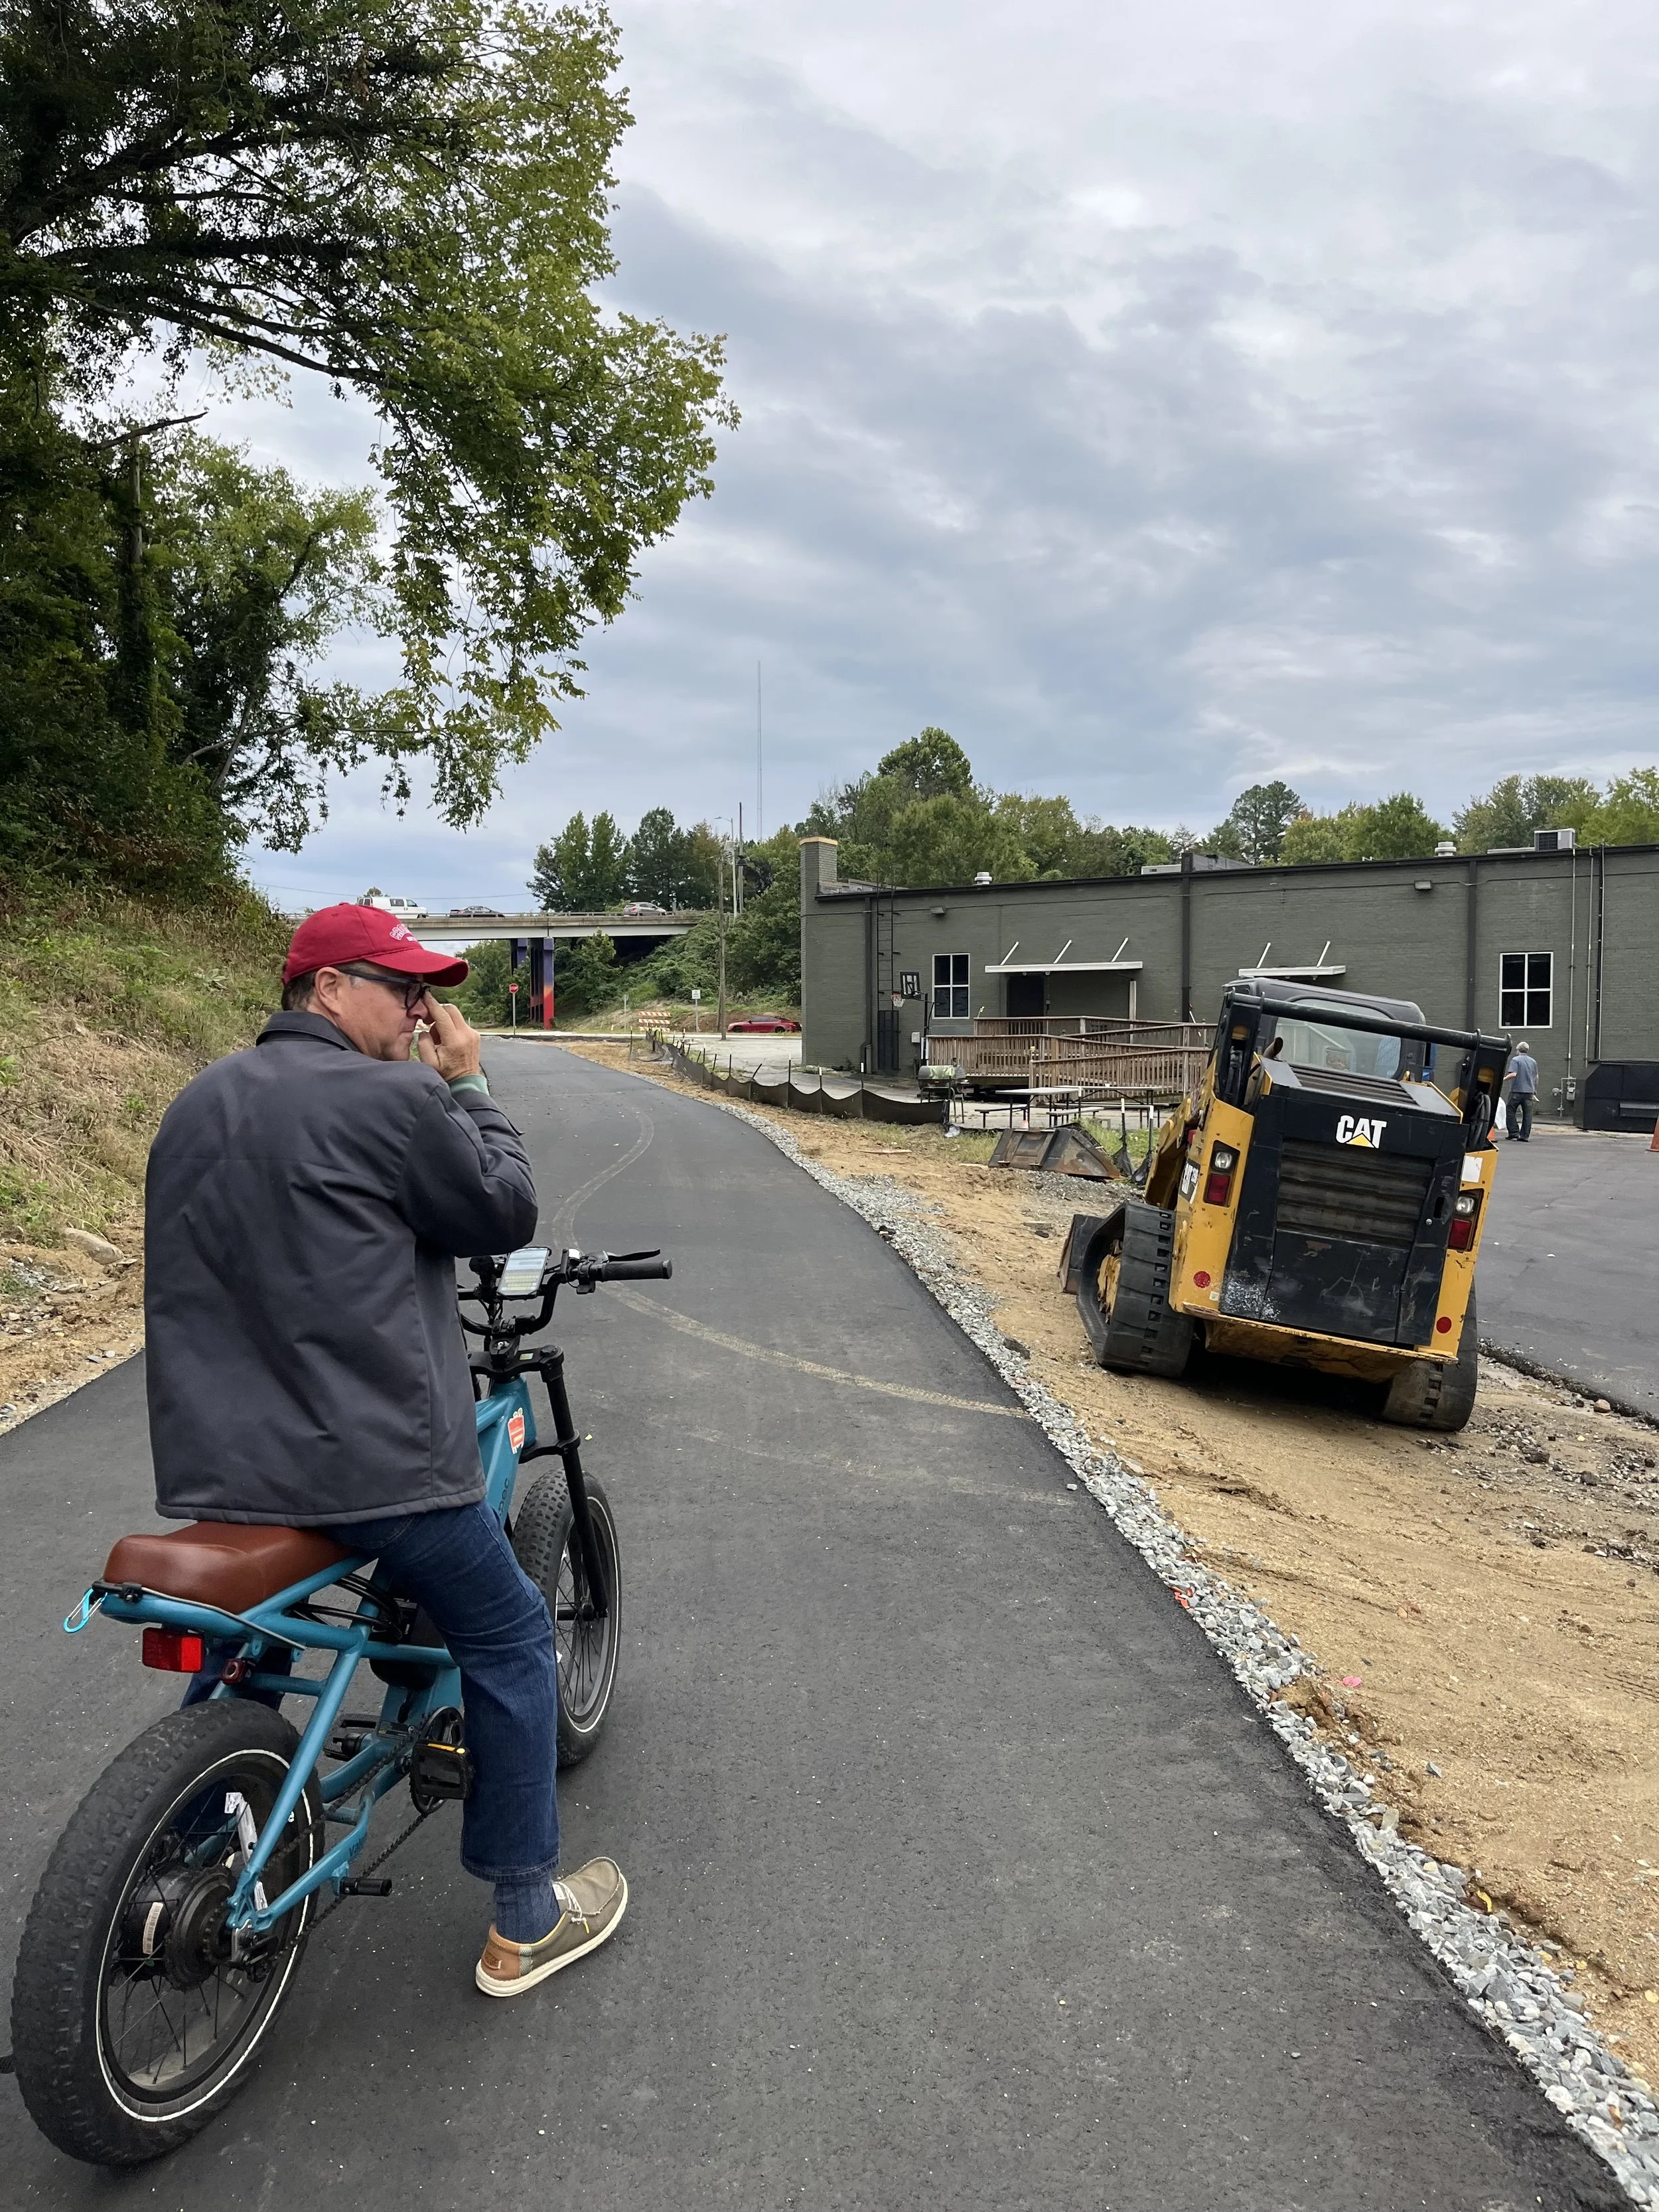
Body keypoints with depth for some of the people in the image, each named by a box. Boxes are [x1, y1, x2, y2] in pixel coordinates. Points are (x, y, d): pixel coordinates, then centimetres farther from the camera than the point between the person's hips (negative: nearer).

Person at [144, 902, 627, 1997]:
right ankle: (525, 1922, 19)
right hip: (372, 1462, -7)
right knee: (510, 1639, 11)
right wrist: (467, 1084, 4)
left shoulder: (193, 1107, 12)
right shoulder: (391, 1098, -14)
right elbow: (508, 1210, -4)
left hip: (212, 1467, 8)